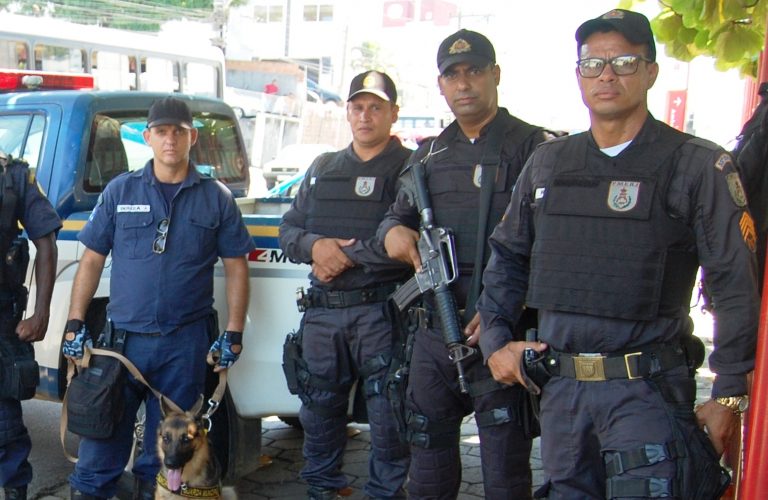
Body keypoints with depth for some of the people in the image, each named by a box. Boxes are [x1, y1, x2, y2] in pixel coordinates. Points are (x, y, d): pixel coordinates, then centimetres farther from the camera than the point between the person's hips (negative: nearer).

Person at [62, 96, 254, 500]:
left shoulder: (216, 198, 3)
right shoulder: (119, 191, 5)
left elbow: (236, 268, 5)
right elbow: (92, 260, 7)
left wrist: (233, 334, -1)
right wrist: (75, 323, 1)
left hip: (186, 343, 0)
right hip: (122, 336, 0)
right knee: (104, 431, 6)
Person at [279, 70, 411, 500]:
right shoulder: (322, 169, 18)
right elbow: (289, 229, 15)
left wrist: (347, 255, -13)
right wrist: (314, 245, -6)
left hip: (381, 312, -5)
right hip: (323, 311, 6)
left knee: (388, 412, -1)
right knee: (319, 407, 15)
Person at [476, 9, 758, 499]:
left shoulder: (698, 165, -4)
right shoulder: (548, 162, 10)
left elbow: (737, 286, -7)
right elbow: (508, 255, 19)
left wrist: (728, 396, -9)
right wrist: (496, 340, 11)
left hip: (648, 388, -4)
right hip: (560, 386, 5)